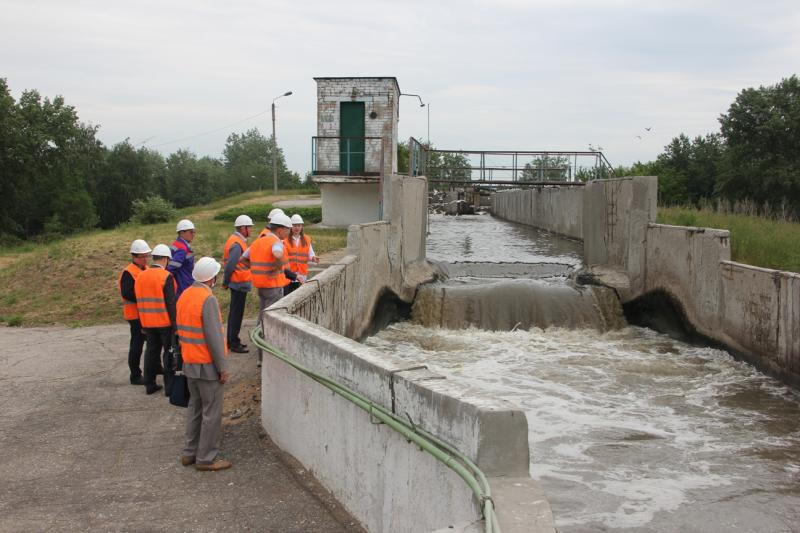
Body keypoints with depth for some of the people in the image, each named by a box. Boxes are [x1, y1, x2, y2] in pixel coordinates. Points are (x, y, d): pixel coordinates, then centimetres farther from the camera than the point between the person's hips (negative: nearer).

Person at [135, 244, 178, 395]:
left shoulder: (140, 276, 5)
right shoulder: (166, 277, -15)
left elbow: (139, 302, 11)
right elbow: (171, 303, -17)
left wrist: (143, 324, 18)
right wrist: (175, 323, -11)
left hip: (148, 323, 6)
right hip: (165, 322, -6)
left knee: (152, 350, 15)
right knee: (169, 352, 4)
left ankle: (150, 384, 20)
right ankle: (169, 386, 7)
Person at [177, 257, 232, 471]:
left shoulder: (185, 295, 7)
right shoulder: (208, 300, -20)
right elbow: (214, 337, -21)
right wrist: (223, 367, -15)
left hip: (189, 363, 9)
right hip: (207, 365, -9)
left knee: (195, 407, 18)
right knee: (211, 411, 0)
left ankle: (189, 453, 24)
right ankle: (206, 458, 5)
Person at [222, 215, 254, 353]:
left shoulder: (237, 241, 12)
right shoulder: (237, 244, -20)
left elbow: (229, 263, 15)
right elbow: (230, 265, -22)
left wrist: (226, 282, 14)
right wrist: (226, 283, -11)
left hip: (238, 284, 10)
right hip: (239, 284, -10)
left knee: (234, 313, 17)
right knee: (236, 313, -2)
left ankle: (231, 340, 26)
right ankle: (234, 343, 5)